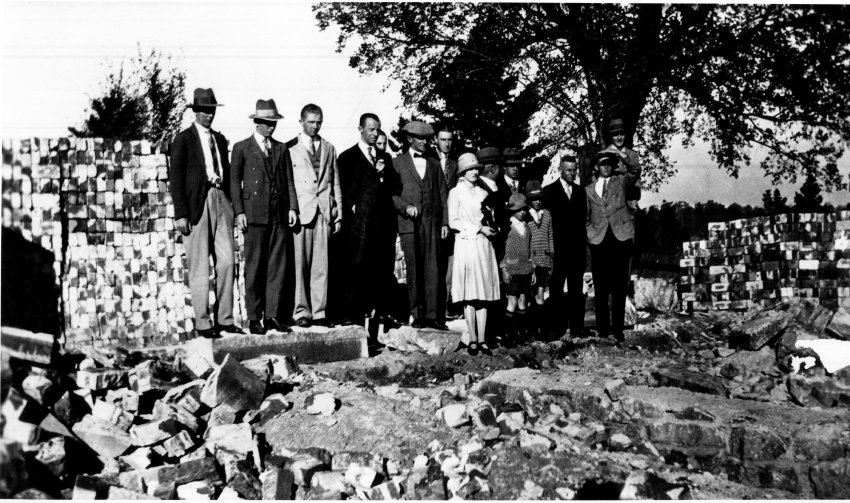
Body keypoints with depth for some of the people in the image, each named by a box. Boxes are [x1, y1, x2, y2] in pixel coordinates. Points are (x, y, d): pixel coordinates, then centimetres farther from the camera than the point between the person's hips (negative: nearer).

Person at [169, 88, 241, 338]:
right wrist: (180, 214, -11)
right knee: (199, 267, -2)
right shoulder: (183, 139, 2)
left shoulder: (220, 139, 19)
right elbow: (176, 177, -3)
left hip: (221, 200, 5)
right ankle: (202, 322, 4)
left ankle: (224, 319, 8)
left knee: (226, 262, 1)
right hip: (197, 204, -5)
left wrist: (231, 205, 10)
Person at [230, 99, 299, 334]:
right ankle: (254, 318, 3)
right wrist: (239, 212, -6)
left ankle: (273, 315, 7)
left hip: (279, 215, 4)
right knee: (254, 267, -2)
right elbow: (235, 182, 3)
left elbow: (289, 181, 14)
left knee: (278, 266, 2)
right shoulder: (241, 148, 6)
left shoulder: (282, 149, 16)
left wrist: (292, 207, 2)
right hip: (254, 215, -3)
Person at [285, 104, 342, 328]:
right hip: (300, 212, -3)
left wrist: (338, 214, 11)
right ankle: (301, 311, 0)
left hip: (324, 212, 3)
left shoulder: (329, 148, 17)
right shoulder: (289, 148, 5)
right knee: (299, 264, -5)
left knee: (321, 265, 1)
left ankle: (319, 311, 6)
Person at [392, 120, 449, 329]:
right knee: (414, 271, -2)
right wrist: (405, 206, -13)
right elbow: (390, 193, 4)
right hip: (410, 224, -2)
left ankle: (433, 315, -2)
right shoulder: (398, 163, 9)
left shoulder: (434, 164, 18)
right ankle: (417, 315, 3)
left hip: (433, 223, 2)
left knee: (433, 270, -4)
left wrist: (445, 222, 6)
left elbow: (442, 195, 14)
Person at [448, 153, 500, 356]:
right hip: (466, 245, -4)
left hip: (483, 245, 5)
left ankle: (482, 340, 2)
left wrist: (489, 228, 3)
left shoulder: (482, 193, 17)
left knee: (484, 294, 1)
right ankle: (473, 340, -3)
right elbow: (453, 222, -6)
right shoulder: (455, 193, 2)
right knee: (469, 295, -6)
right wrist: (478, 228, -10)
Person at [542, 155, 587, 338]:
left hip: (577, 248, 3)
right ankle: (556, 328, 6)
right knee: (556, 290, 1)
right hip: (558, 248, -3)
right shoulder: (549, 191, 1)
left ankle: (576, 327, 9)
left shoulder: (580, 191, 13)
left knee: (577, 290, 5)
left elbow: (583, 218, 14)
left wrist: (585, 243, 7)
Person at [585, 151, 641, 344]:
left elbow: (635, 172, -3)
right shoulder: (589, 190, 18)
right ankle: (603, 328, 7)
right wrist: (590, 234, 6)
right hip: (599, 241, 1)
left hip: (621, 238, -1)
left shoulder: (621, 182, 15)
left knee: (619, 286, -2)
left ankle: (617, 329, 1)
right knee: (601, 287, 1)